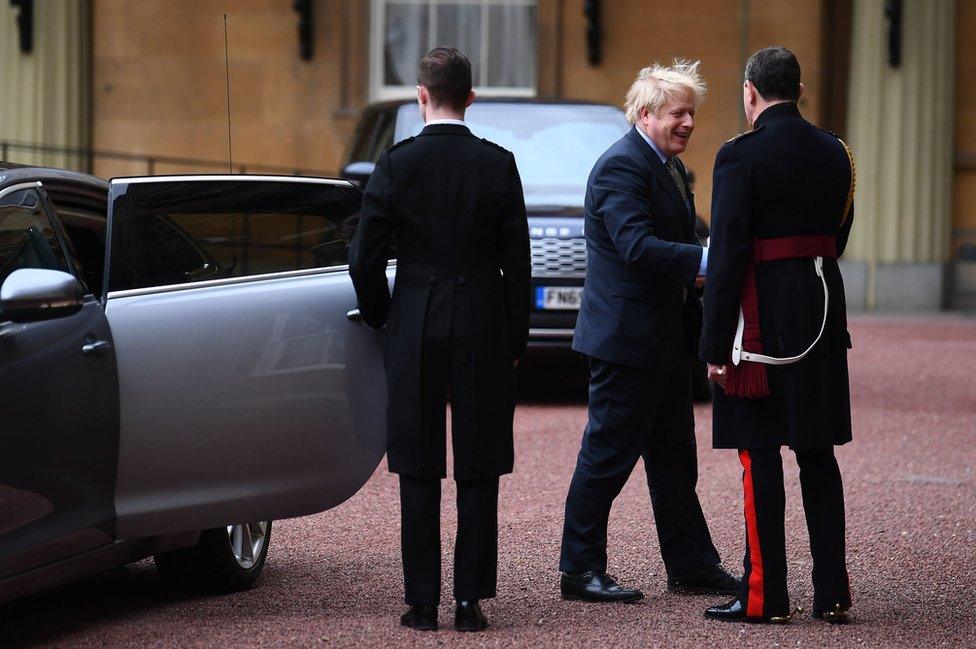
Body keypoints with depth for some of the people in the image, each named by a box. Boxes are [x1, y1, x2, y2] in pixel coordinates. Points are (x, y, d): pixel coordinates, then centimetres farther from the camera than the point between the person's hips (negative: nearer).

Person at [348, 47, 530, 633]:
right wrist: (516, 340, 8)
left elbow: (365, 260, -3)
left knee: (419, 475, 6)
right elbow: (518, 261, -1)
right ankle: (471, 600, 4)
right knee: (479, 474, 5)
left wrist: (383, 320, 13)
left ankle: (422, 603, 6)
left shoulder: (397, 163, -5)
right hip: (485, 332, 0)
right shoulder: (498, 165, -3)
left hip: (415, 334, 0)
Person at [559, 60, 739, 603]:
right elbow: (636, 245, -27)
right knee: (609, 455, -3)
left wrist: (699, 271, 2)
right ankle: (580, 571, 4)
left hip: (667, 339, 10)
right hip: (627, 335, -10)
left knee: (674, 456, 14)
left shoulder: (669, 167, 16)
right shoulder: (621, 166, -16)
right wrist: (707, 260, -32)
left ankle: (692, 564, 21)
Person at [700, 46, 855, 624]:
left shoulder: (742, 157, -12)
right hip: (824, 312, 6)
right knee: (818, 451, 10)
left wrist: (716, 345, -11)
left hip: (763, 316, -6)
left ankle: (765, 596, 1)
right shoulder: (835, 153, 9)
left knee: (760, 453, -1)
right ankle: (833, 592, 11)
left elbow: (727, 255, -14)